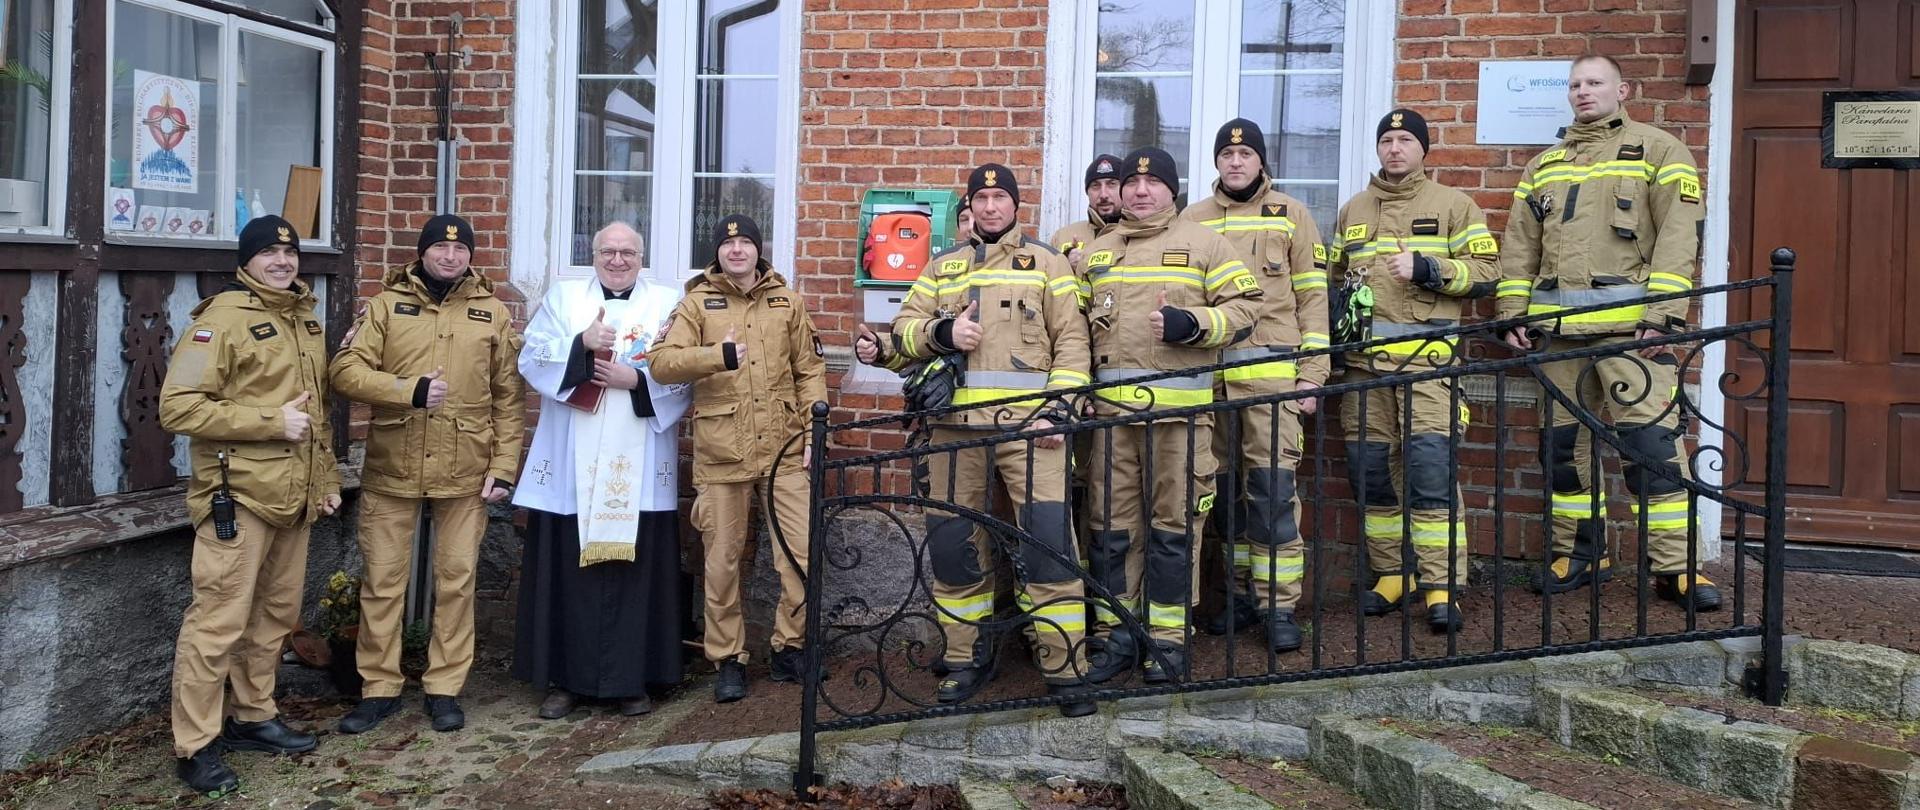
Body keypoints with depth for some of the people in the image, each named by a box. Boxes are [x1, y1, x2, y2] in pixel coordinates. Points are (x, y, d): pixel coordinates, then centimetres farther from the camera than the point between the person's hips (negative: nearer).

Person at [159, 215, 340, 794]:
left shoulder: (306, 321, 16)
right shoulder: (224, 317, -10)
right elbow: (178, 405, -17)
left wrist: (327, 479, 19)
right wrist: (271, 422, -19)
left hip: (294, 498, 8)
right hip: (238, 496, -8)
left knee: (276, 614, 16)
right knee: (220, 621, -5)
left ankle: (254, 718, 30)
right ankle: (195, 747, 5)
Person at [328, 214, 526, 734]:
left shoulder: (493, 314, 6)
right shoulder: (386, 304, 4)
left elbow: (509, 399, 5)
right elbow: (345, 371, -6)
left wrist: (504, 467, -2)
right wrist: (409, 390, -20)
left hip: (465, 473, 0)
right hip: (391, 470, 0)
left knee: (457, 579, 7)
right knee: (382, 579, 6)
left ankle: (445, 687, 20)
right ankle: (379, 688, 20)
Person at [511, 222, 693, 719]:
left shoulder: (668, 304, 9)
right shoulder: (562, 297, 12)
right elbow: (532, 361, 0)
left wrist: (637, 379, -14)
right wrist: (582, 344, -14)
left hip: (639, 469, -1)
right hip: (570, 466, 1)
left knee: (635, 569, 1)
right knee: (567, 571, 3)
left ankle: (631, 680, 11)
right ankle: (565, 679, 13)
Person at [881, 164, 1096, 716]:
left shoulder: (1045, 261, 12)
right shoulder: (942, 267, 20)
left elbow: (1072, 340, 5)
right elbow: (903, 331, 15)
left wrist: (1057, 407, -8)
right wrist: (941, 332, -7)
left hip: (1027, 422, -3)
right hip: (956, 424, 3)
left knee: (1048, 542, -11)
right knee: (953, 545, 6)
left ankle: (1065, 670, -3)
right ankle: (967, 660, 21)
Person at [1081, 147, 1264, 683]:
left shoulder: (1204, 242, 7)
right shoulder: (1095, 251, 19)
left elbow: (1245, 306, 1)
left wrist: (1193, 324, -16)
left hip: (1179, 406, -3)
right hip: (1111, 404, 4)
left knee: (1173, 524, 1)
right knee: (1112, 524, 5)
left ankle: (1168, 639, 11)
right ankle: (1116, 634, 16)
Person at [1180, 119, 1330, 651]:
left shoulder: (1291, 215, 7)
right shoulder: (1193, 219, 13)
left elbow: (1313, 298, 4)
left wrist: (1312, 376, -3)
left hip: (1272, 374, -3)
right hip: (1208, 373, 3)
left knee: (1273, 487, -6)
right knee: (1225, 486, 9)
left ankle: (1279, 605, 1)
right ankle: (1242, 592, 21)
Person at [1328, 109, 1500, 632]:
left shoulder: (1452, 205, 8)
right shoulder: (1352, 210, 20)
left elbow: (1485, 270, 1)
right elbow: (1334, 276, 29)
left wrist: (1427, 268, -12)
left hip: (1426, 357, -4)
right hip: (1363, 360, 4)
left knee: (1431, 466, -12)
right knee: (1369, 469, 4)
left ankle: (1441, 585, -6)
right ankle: (1392, 574, 18)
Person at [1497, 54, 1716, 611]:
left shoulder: (1657, 151, 6)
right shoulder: (1544, 165, 20)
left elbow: (1678, 236, -4)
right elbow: (1520, 246, 17)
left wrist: (1664, 313, -14)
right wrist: (1512, 313, 6)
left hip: (1628, 323, -5)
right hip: (1557, 325, 5)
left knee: (1651, 440, -9)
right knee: (1563, 442, 8)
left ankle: (1674, 565, -2)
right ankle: (1579, 555, 21)